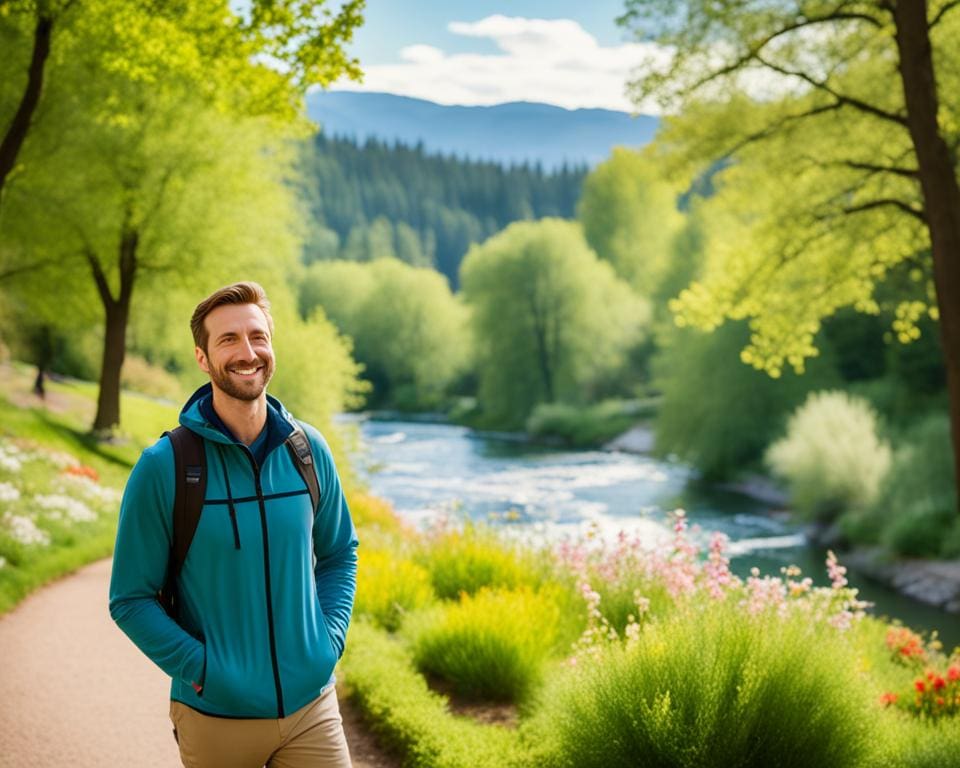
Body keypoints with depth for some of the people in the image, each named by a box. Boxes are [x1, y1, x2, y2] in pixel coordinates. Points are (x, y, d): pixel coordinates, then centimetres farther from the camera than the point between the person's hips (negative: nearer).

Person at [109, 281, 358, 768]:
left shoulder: (308, 449, 0)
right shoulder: (163, 467, -10)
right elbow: (130, 599, -6)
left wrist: (331, 637, 0)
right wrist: (200, 668, -14)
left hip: (311, 707, 2)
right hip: (215, 716, -2)